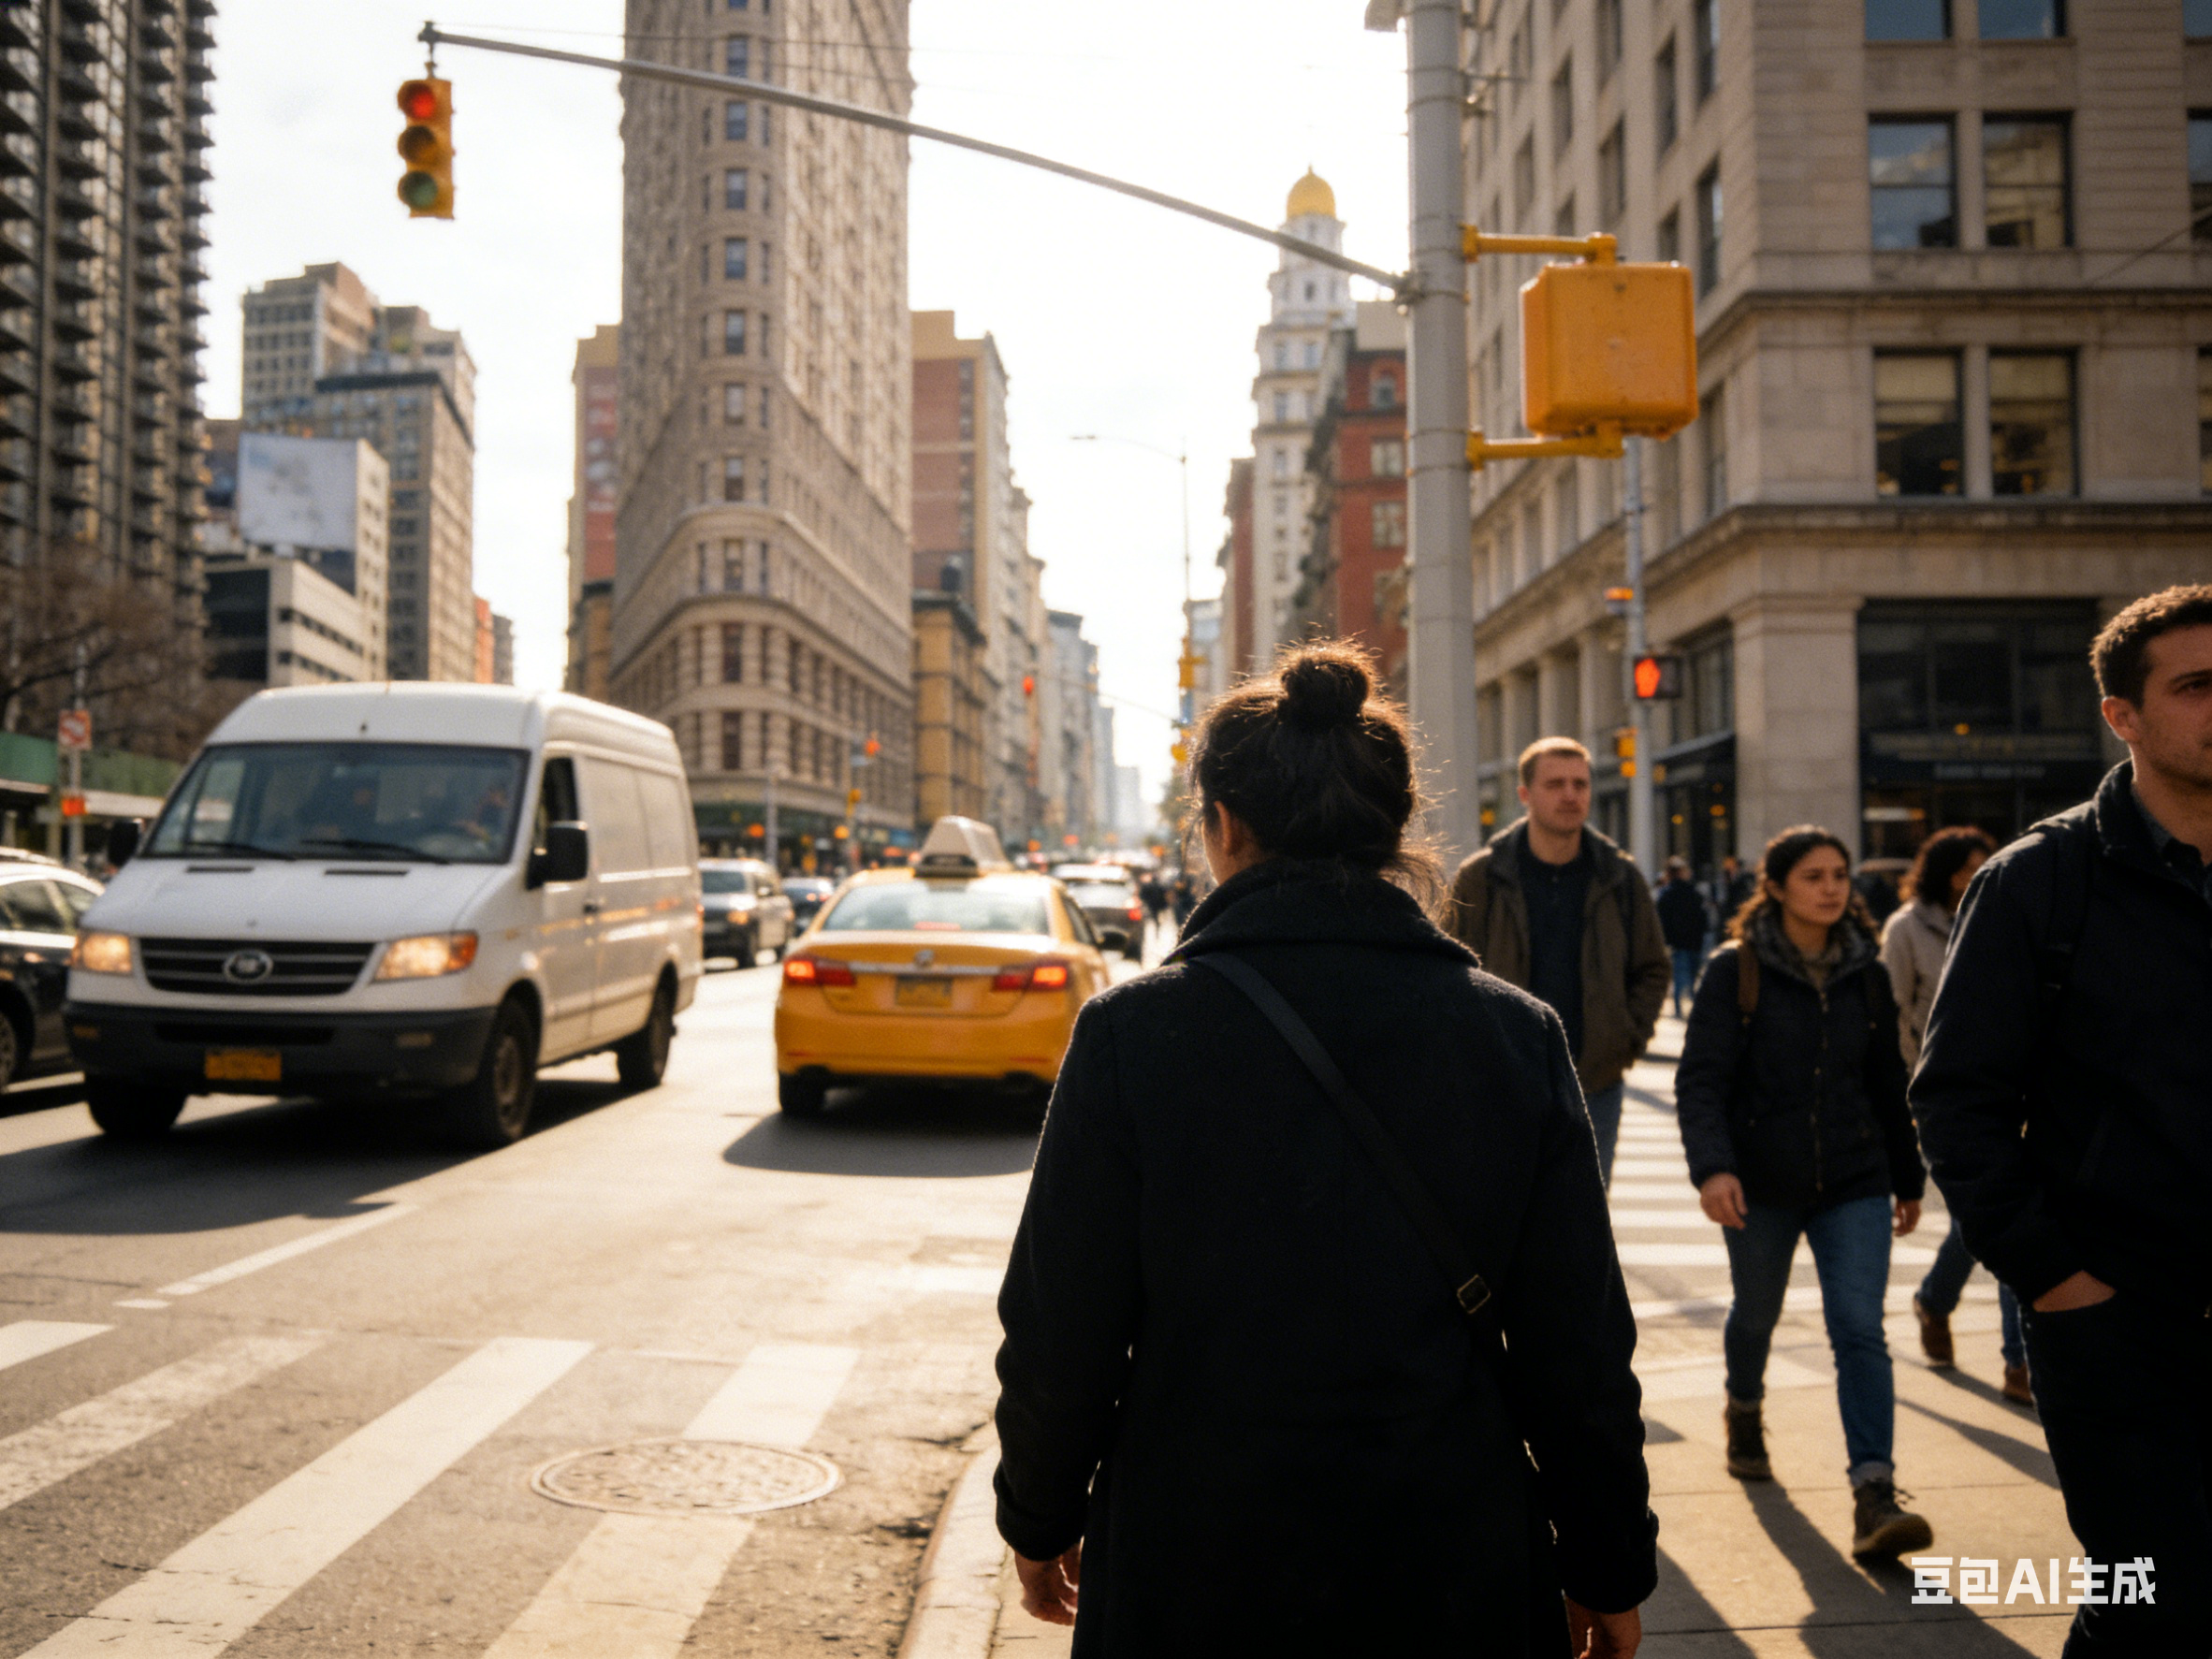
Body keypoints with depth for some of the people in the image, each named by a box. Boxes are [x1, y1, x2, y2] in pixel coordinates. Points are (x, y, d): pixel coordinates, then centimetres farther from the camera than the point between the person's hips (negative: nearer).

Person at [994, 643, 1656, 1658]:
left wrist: (1040, 1519, 8)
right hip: (1456, 1576, 2)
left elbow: (1060, 1327, -9)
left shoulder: (1132, 1031, -13)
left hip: (1191, 1573, -1)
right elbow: (1580, 1346, -5)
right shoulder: (1517, 1034, -8)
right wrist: (1608, 1569, 9)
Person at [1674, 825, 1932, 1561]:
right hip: (1762, 1183, -2)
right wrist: (1711, 1166, -28)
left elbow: (1888, 1085, 14)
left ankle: (1874, 1497, -13)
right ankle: (1744, 1410, 48)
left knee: (1860, 1329, -11)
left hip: (1854, 1183, 2)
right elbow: (1700, 1080, -14)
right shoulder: (1736, 970, -8)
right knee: (1756, 1314, 17)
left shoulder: (1866, 975, 4)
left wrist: (1908, 1177, 18)